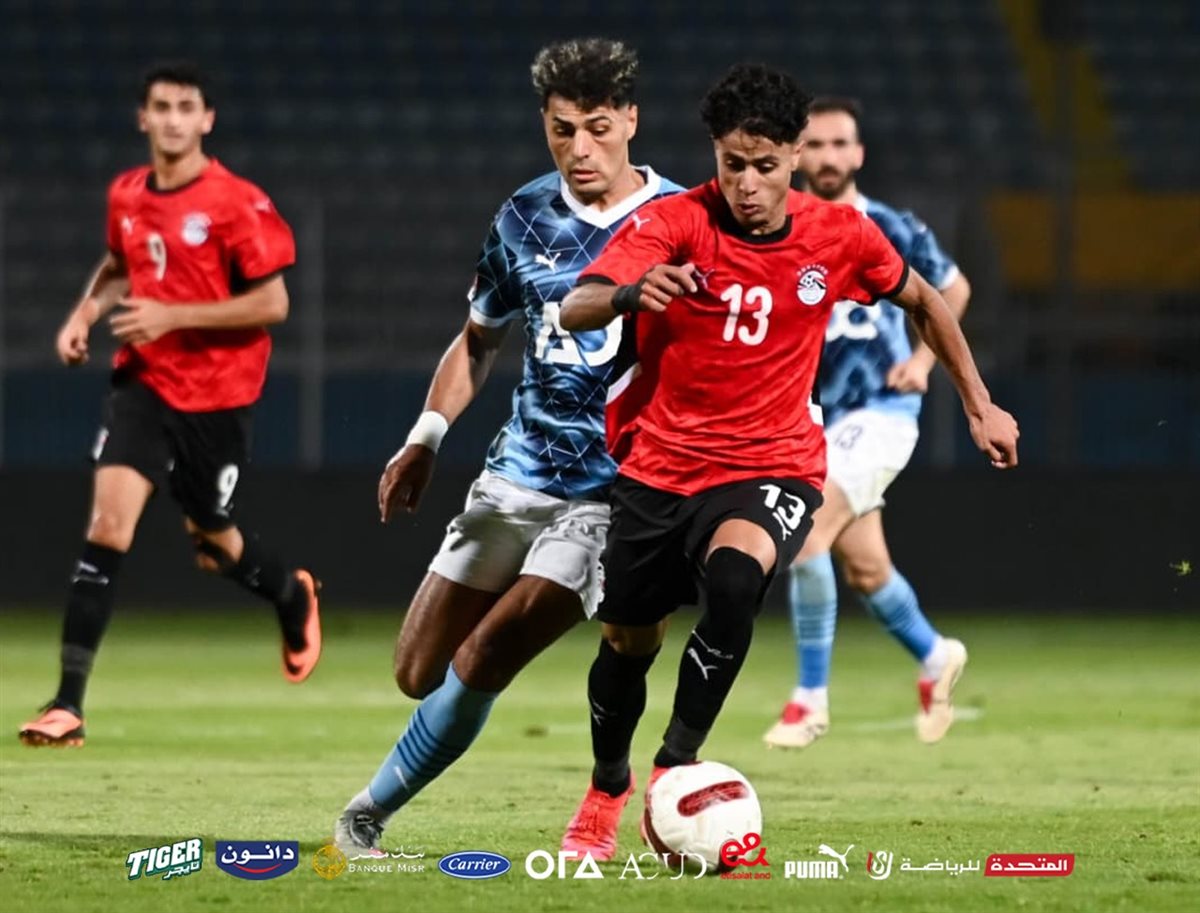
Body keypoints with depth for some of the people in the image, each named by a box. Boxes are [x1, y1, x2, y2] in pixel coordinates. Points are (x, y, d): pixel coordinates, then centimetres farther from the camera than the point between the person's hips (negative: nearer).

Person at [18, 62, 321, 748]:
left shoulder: (237, 203, -14)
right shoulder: (126, 196, 4)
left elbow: (272, 304, -16)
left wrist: (171, 317, -20)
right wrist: (88, 311, 5)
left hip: (217, 399, -3)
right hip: (144, 383, 3)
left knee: (212, 543, 13)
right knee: (109, 524, -15)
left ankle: (295, 597, 50)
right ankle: (68, 703, -18)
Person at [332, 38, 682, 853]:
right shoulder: (526, 217, 5)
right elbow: (480, 338, 19)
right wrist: (426, 439, 9)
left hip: (614, 493, -5)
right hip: (518, 474, 5)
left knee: (483, 658, -17)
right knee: (419, 673, 5)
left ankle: (368, 816, -1)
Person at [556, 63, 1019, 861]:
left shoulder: (838, 236, -6)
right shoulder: (674, 224, -14)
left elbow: (924, 301, 15)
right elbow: (575, 310, -29)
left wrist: (980, 405, 14)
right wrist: (630, 293, -51)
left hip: (771, 468, -1)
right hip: (660, 464, 1)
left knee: (733, 580, -33)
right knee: (627, 643, 10)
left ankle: (678, 765, -17)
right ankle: (607, 790, 42)